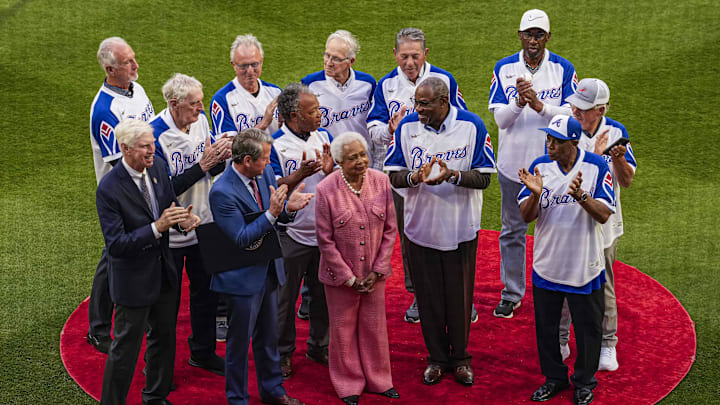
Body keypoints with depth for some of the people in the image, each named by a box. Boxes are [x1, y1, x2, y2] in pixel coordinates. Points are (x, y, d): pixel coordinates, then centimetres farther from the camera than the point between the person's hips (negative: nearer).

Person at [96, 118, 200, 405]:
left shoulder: (157, 169, -4)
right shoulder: (108, 190, -24)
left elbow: (170, 205, 9)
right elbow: (116, 245, -26)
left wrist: (183, 219, -15)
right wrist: (157, 227, -35)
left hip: (163, 272, 7)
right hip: (133, 281, -7)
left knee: (164, 337, 22)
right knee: (126, 347, 5)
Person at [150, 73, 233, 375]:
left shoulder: (201, 121, -2)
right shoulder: (156, 135, -22)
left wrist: (219, 159, -14)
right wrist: (201, 165, -27)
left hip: (202, 224, 6)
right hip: (171, 234, -6)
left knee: (207, 291, 19)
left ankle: (202, 352, 38)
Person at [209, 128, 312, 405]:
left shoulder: (265, 173, -2)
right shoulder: (222, 192, -24)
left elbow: (276, 215, 8)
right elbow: (241, 239, -24)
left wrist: (288, 208, -15)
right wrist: (271, 214, -33)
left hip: (268, 270, 7)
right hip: (243, 278, -7)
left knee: (268, 336, 22)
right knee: (239, 342, 9)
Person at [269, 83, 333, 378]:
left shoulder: (323, 137, 3)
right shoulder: (275, 144, -13)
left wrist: (329, 170, -16)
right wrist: (300, 174, -31)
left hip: (324, 230, 5)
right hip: (291, 234, -5)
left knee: (324, 293, 15)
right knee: (285, 296, 8)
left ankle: (319, 346, 33)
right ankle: (282, 353, 24)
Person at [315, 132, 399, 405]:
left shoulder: (381, 182, -6)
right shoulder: (326, 190, -15)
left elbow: (390, 230, -1)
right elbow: (325, 241, -11)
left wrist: (378, 270, -5)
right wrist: (349, 278, -10)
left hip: (374, 273, 3)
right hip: (340, 275, -2)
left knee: (375, 326, 15)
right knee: (344, 329, 11)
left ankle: (378, 379, 34)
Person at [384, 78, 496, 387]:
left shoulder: (471, 126, -10)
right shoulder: (406, 126, -4)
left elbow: (483, 178, -11)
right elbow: (393, 175, -2)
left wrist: (452, 175, -29)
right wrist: (415, 177, -24)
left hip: (461, 228, -2)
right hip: (421, 226, 2)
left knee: (459, 296, 9)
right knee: (428, 296, 11)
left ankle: (460, 357, 28)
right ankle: (436, 358, 28)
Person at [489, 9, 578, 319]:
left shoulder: (563, 69, -3)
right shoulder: (504, 68, 0)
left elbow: (572, 114, -11)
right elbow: (500, 119, -6)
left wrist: (540, 106, -26)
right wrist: (519, 102, -25)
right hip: (513, 163, 2)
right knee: (512, 230, 11)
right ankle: (512, 293, 24)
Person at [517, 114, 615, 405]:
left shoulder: (597, 166, -9)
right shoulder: (540, 167, -4)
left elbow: (603, 214, -15)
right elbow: (526, 216, -7)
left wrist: (580, 196, -33)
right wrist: (535, 194, -27)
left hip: (585, 266, -2)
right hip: (546, 264, 2)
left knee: (587, 327, 11)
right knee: (545, 325, 14)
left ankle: (584, 382, 33)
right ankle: (554, 378, 36)